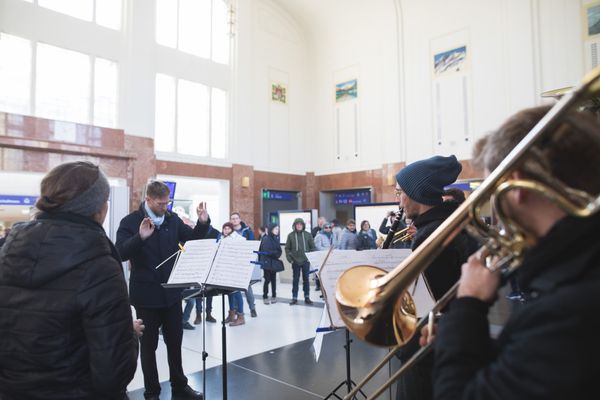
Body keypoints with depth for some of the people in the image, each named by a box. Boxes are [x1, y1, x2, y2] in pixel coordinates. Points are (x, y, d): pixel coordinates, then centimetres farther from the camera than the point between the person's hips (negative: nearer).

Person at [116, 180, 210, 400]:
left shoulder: (173, 219, 2)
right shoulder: (130, 222, -9)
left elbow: (192, 239, 7)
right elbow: (121, 253, -19)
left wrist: (203, 222, -10)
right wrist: (140, 237, -35)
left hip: (171, 292, 4)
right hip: (146, 294, -4)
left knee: (175, 341, 16)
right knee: (148, 345, 11)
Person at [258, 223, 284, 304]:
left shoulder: (276, 239, 10)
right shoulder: (265, 239, -10)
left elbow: (279, 251, 10)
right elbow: (267, 251, -17)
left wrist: (276, 255, -10)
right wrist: (276, 253, -8)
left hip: (274, 262, 6)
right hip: (267, 262, -6)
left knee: (273, 279, 11)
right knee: (267, 280, -2)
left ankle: (274, 296, 20)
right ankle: (265, 297, 9)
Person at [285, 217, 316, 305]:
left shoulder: (308, 235, 1)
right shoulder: (290, 235, 0)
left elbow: (313, 247, 4)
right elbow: (287, 248, 2)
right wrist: (290, 259, -6)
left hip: (306, 261, 1)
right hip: (295, 262, 0)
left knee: (306, 279, 9)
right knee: (295, 280, 7)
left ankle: (307, 297, 19)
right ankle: (294, 298, 15)